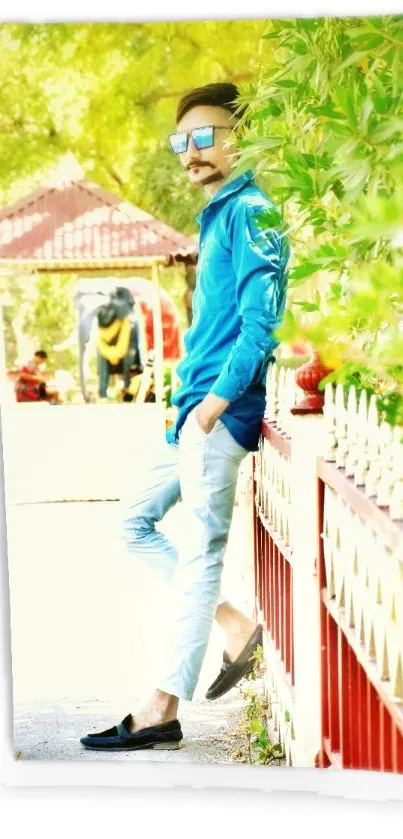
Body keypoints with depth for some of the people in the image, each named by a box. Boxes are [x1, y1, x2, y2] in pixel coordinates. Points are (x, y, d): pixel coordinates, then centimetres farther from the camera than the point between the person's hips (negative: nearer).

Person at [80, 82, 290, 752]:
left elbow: (261, 320, -19)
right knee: (136, 522, 14)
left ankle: (163, 713, -5)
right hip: (196, 408, 10)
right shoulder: (217, 217, 19)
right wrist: (191, 405, 13)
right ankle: (235, 626, 13)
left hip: (221, 411, -10)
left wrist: (214, 403, -20)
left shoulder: (250, 209, -10)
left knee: (199, 551, -7)